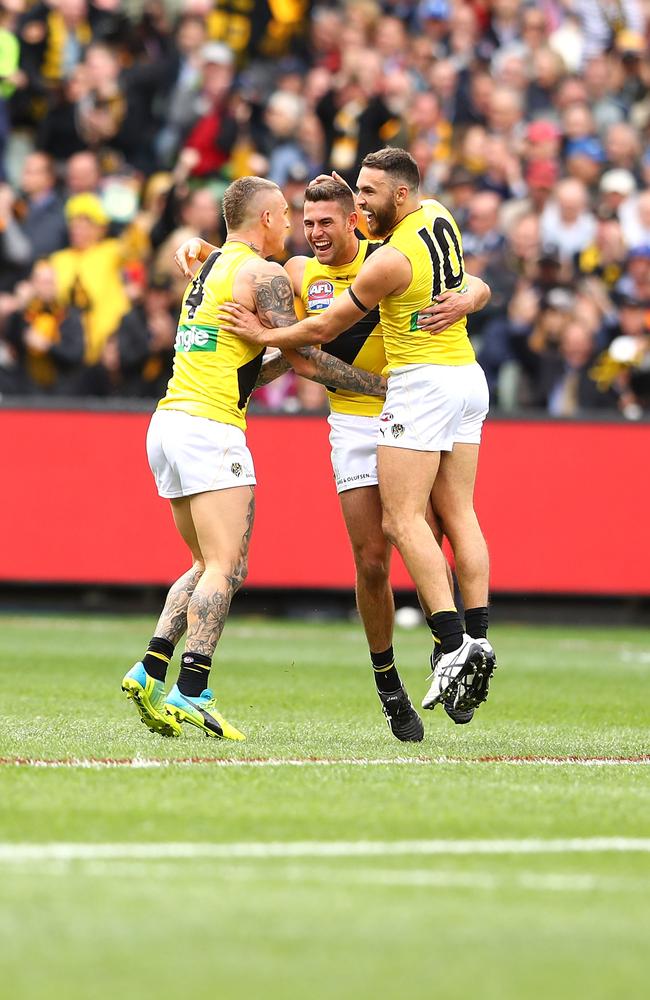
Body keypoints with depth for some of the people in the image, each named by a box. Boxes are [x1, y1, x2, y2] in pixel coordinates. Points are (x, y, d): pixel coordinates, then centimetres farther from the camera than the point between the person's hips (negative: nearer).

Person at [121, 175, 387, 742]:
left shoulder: (211, 266, 21)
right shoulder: (262, 274, -6)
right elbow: (304, 359, -11)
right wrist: (384, 386, -7)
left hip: (169, 420, 9)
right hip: (210, 428, -9)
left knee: (210, 566, 15)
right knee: (225, 568, -11)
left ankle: (151, 671, 2)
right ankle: (193, 692, -22)